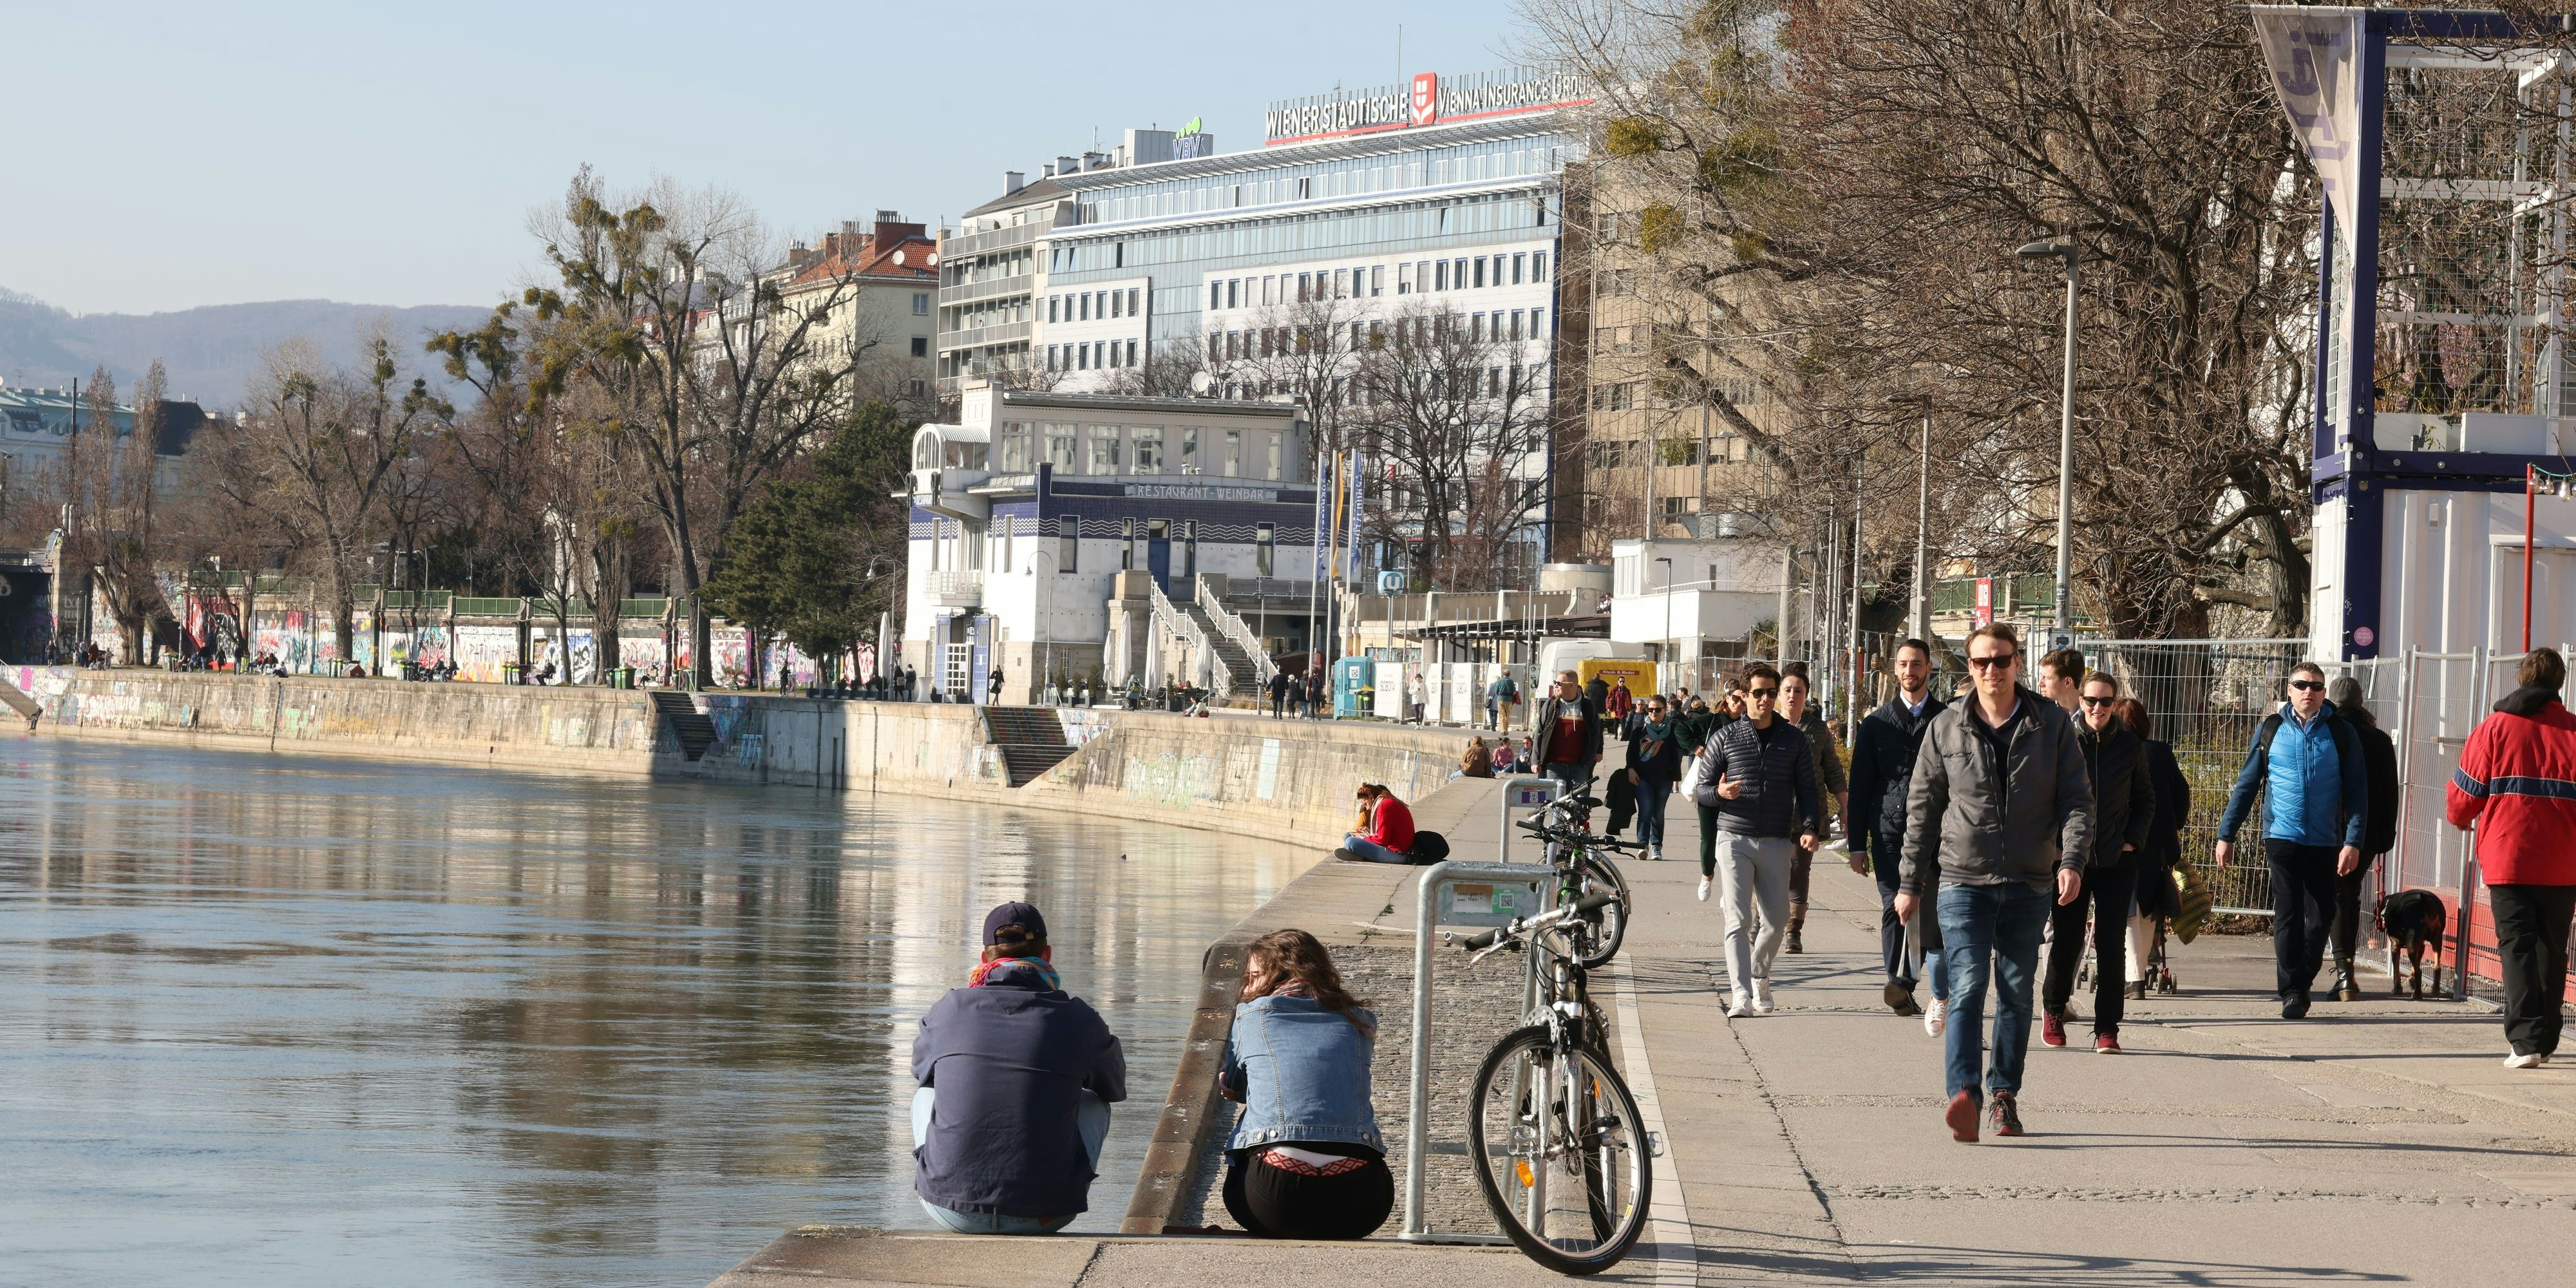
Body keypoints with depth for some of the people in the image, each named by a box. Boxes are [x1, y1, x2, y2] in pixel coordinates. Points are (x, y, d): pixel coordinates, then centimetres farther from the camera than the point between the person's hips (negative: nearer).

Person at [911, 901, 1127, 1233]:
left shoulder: (949, 1010, 0)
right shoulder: (1079, 1021, -2)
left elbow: (920, 1067, 24)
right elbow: (1115, 1087, 20)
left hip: (952, 1213, 1)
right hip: (1044, 1216, -1)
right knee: (1094, 1103, 27)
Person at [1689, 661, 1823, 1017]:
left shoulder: (1793, 740, 8)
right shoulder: (1726, 738, 3)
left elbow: (1807, 789, 10)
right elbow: (1701, 788, 6)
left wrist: (1809, 827, -6)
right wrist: (1719, 792, -17)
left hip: (1777, 843, 2)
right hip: (1734, 840, -2)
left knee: (1777, 920, 5)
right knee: (1739, 921, -10)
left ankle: (1758, 975, 31)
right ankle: (1741, 997, -14)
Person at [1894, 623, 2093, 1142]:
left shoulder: (2051, 725, 3)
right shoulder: (1946, 729, 3)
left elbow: (2077, 799, 2)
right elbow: (1922, 808, 9)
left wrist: (2071, 860, -14)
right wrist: (1910, 883, 9)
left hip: (2029, 885, 1)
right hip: (1964, 880, -1)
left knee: (2016, 993, 9)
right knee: (1968, 987, -15)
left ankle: (2004, 1095, 21)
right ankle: (1963, 1096, -28)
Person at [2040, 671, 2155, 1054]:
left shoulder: (2130, 746, 3)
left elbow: (2146, 800, 14)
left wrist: (2133, 841, 3)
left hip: (2116, 861, 1)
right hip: (2070, 858, -1)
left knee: (2112, 946, -3)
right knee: (2066, 940, 1)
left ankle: (2107, 1029, 2)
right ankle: (2053, 1008, 29)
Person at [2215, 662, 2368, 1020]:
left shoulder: (2341, 734, 4)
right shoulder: (2271, 731, 6)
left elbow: (2357, 792, 2)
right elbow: (2246, 785, 10)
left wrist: (2353, 842, -8)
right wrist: (2226, 834, 7)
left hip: (2325, 843, 1)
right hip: (2282, 838, -1)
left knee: (2321, 918, 4)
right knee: (2288, 916, -5)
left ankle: (2301, 984, 23)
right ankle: (2292, 992, -1)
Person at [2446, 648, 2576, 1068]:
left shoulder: (2494, 728, -3)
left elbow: (2463, 797, 1)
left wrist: (2461, 817, 23)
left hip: (2508, 858, -2)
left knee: (2517, 947, -2)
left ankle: (2526, 1039, -15)